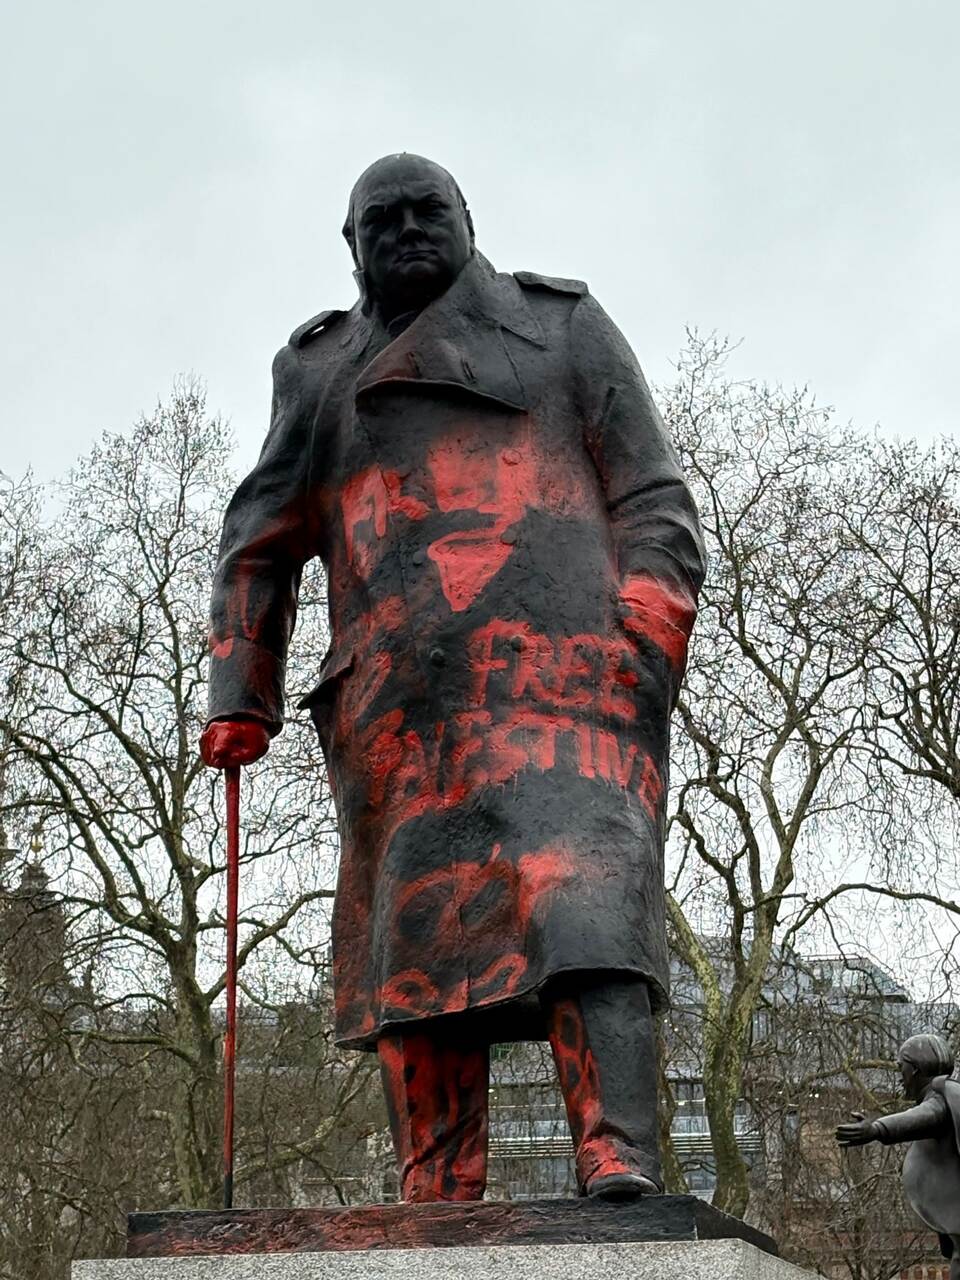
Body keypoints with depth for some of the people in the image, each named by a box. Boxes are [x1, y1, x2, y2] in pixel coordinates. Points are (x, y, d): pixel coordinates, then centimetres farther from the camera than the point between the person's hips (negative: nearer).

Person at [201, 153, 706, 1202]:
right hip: (395, 708, 3)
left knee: (581, 896, -21)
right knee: (417, 933, -5)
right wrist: (240, 698, 12)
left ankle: (621, 1169, -30)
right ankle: (436, 1214, -3)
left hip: (557, 669, -2)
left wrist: (650, 619, -5)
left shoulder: (561, 326, 22)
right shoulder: (321, 375, 27)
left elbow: (652, 494, 13)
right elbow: (259, 546, 24)